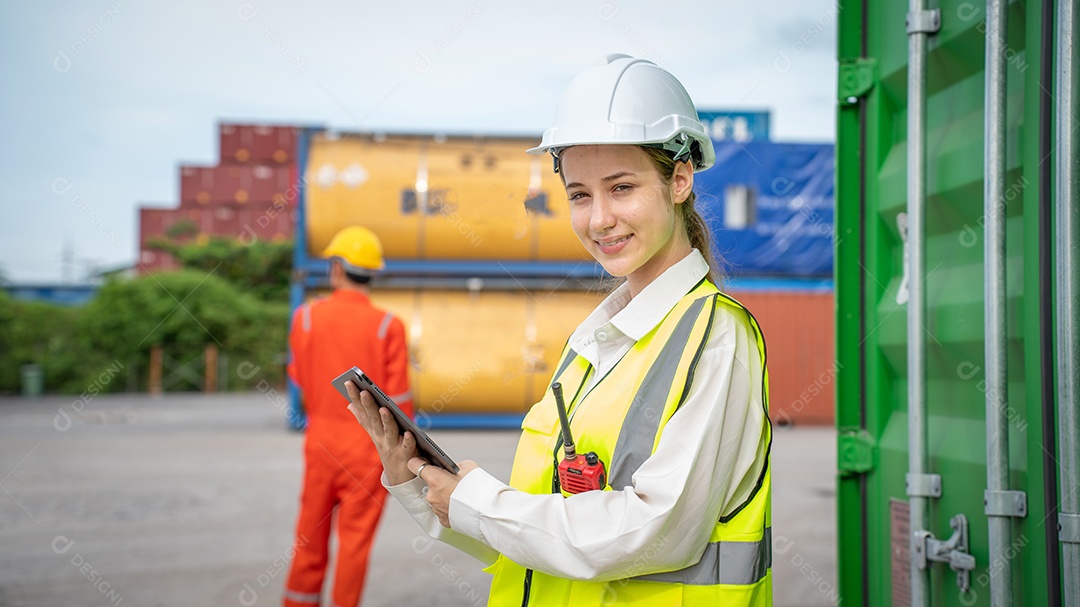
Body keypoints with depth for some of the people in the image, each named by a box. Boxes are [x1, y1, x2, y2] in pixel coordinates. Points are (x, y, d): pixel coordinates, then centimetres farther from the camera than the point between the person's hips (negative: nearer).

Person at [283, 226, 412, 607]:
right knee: (356, 534, 6)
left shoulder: (306, 317, -3)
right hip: (369, 444, -3)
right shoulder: (388, 327, -10)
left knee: (312, 528, 16)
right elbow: (397, 399, -9)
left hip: (320, 437, 3)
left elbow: (298, 378, 9)